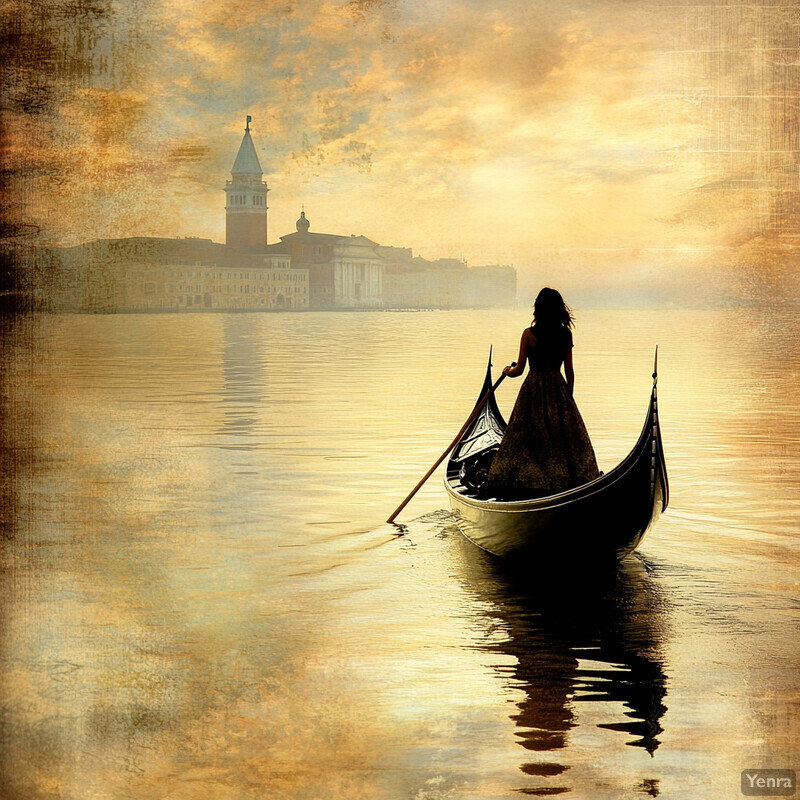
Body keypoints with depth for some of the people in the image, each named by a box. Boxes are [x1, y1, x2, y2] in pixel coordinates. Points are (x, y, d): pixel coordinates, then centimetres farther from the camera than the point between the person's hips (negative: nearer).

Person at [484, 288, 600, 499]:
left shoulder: (529, 334, -10)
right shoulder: (565, 334, -2)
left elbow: (519, 369, -5)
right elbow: (569, 370, 2)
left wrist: (507, 371, 17)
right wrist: (569, 396, 13)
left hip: (533, 390, -2)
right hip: (558, 390, 2)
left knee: (524, 440, 6)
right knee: (564, 437, 10)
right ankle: (567, 477, 10)